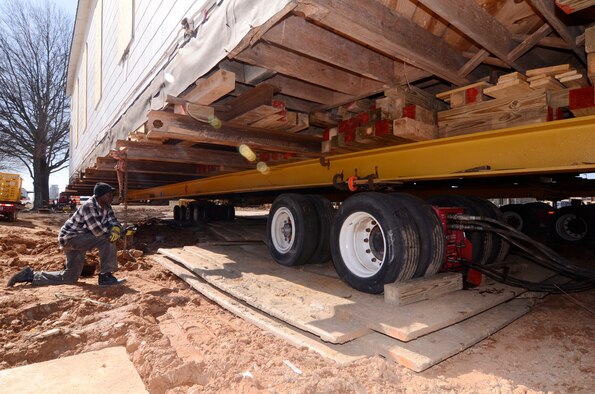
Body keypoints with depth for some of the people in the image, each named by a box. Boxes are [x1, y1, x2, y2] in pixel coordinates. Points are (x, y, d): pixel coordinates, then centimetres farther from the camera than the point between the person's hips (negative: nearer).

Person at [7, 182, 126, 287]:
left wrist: (116, 229, -27)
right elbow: (98, 231, -33)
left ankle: (31, 275, 26)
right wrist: (110, 231, -13)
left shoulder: (106, 207, -1)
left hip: (81, 239, 9)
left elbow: (113, 222, -3)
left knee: (70, 278, 15)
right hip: (70, 238, -9)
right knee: (107, 239, -29)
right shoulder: (89, 207, -27)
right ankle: (105, 277, -21)